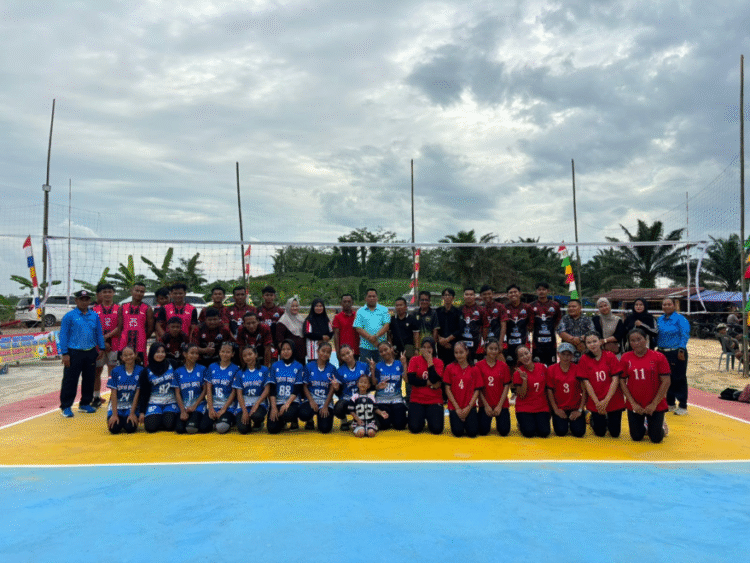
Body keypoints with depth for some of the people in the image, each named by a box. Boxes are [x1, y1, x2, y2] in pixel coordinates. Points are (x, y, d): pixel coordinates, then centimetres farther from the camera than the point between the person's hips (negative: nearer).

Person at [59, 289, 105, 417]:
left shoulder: (95, 316, 8)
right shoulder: (69, 316, -4)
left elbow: (99, 333, 13)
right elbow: (63, 335, -5)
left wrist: (101, 348, 6)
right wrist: (65, 354, -9)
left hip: (91, 353, 4)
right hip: (74, 353, -4)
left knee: (89, 380, 11)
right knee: (70, 381, 0)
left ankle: (85, 404, 25)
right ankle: (66, 407, 10)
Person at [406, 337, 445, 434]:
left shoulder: (438, 362, 3)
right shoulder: (414, 360, 3)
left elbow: (435, 379, -14)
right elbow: (411, 379, -10)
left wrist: (430, 361, -14)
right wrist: (430, 383, -10)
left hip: (434, 400, 0)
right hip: (417, 400, 0)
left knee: (437, 429, -16)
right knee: (415, 428, -17)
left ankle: (430, 417, 18)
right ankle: (420, 418, 18)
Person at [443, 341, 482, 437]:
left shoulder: (474, 370, 2)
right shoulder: (450, 368, 1)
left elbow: (477, 390, 0)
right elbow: (447, 389, -2)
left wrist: (468, 407, -10)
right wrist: (457, 408, -8)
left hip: (469, 406, 1)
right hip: (455, 406, 0)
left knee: (473, 432, -16)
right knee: (458, 432, -17)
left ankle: (467, 421, 17)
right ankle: (455, 419, 15)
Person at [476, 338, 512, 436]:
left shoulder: (503, 366, 2)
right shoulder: (479, 365, -2)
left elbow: (506, 386, 0)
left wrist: (499, 405, -8)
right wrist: (486, 405, -8)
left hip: (501, 404, 1)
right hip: (485, 404, -1)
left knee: (504, 431, -12)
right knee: (483, 431, -14)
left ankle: (498, 420, 23)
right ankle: (487, 421, 21)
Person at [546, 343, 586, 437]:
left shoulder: (578, 369, -3)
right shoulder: (551, 369, -3)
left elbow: (584, 391, -4)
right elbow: (549, 390, -2)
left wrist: (580, 410, -8)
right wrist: (555, 409, -7)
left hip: (575, 408, 0)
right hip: (559, 408, 0)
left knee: (579, 432, -14)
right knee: (561, 431, -15)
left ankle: (572, 422, 21)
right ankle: (564, 422, 20)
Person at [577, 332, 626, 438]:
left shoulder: (610, 356, -6)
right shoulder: (584, 359, -5)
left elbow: (615, 380, -9)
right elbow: (586, 383, -7)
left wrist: (606, 400, -15)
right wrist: (597, 402, -12)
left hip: (613, 400, 0)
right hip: (595, 402, 0)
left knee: (615, 433, 6)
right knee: (600, 433, 6)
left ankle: (608, 420, 37)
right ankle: (594, 420, 36)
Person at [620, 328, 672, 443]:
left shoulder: (659, 357, -8)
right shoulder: (626, 358, -2)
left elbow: (666, 382, -9)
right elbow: (622, 382, -1)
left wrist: (654, 404, -12)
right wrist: (633, 403, -8)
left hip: (656, 405, -2)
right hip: (635, 406, 2)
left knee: (656, 438, 1)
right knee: (636, 437, 5)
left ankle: (660, 425, 34)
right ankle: (644, 425, 37)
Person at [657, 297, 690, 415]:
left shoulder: (680, 319, -7)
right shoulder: (660, 320, 13)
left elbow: (685, 335, -12)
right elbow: (656, 335, 18)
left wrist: (681, 350, -18)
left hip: (676, 353, -6)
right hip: (663, 353, 7)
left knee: (679, 379, -2)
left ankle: (683, 406, 6)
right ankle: (670, 404, 25)